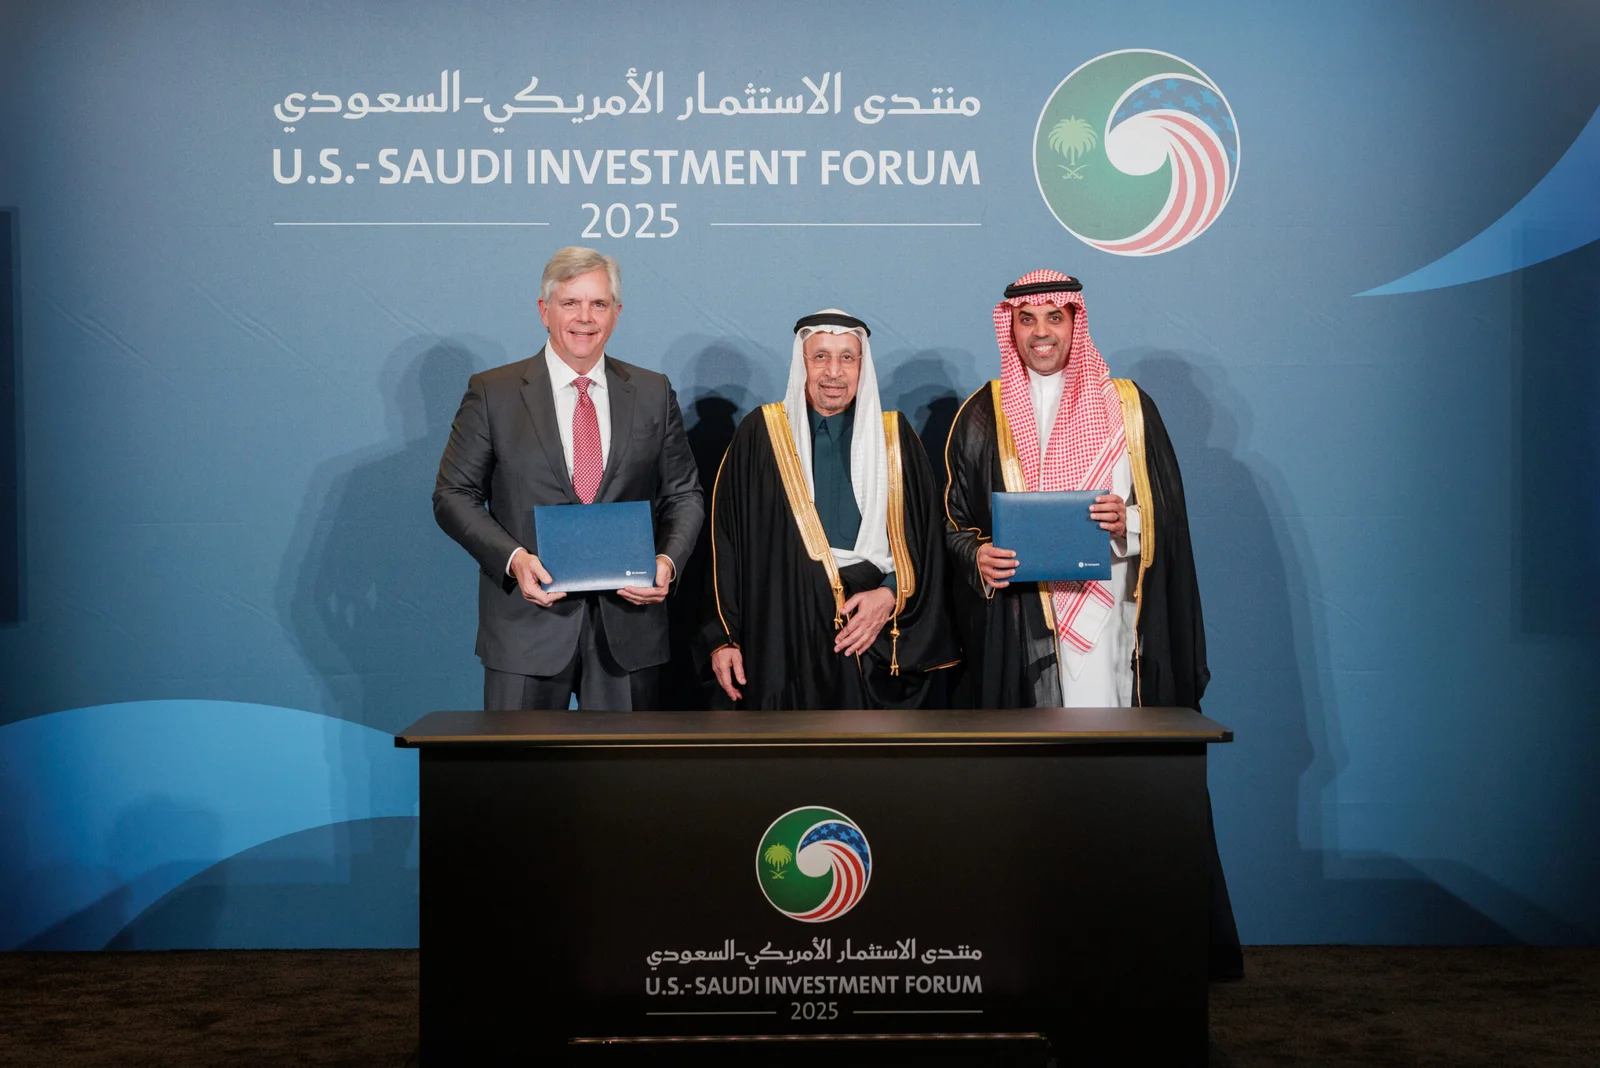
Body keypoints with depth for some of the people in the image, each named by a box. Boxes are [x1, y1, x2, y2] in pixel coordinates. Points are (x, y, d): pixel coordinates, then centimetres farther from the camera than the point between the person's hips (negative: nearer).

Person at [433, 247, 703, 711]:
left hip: (629, 617, 2)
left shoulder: (654, 393, 9)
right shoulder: (492, 393, 3)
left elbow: (684, 494, 11)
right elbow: (454, 495, 1)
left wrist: (668, 559, -9)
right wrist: (513, 558, -15)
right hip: (527, 626, -2)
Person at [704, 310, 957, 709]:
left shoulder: (895, 436, 8)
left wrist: (891, 595, -9)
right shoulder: (760, 434, 2)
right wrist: (722, 636, -2)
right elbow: (726, 539, 2)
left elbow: (925, 537, 8)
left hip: (876, 647, 2)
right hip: (783, 645, -1)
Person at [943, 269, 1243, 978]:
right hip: (1016, 622, 1)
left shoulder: (1128, 408, 10)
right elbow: (954, 520, 10)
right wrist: (977, 556, -10)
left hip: (1105, 620, 0)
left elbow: (1168, 514, 8)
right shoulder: (983, 416, 11)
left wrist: (1128, 523, -12)